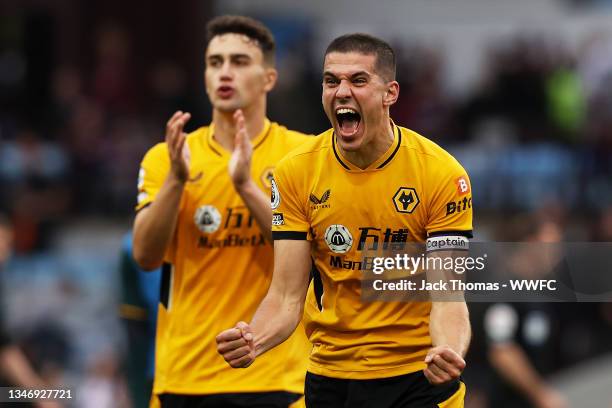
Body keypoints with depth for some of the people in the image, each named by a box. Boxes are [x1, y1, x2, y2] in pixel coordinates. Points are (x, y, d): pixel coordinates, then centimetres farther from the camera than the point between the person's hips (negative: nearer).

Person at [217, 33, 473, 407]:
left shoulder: (443, 174, -14)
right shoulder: (295, 172, -8)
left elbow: (447, 299, -17)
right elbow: (287, 296, -9)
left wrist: (449, 352, -37)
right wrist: (252, 340, -29)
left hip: (420, 376, -2)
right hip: (329, 375, 2)